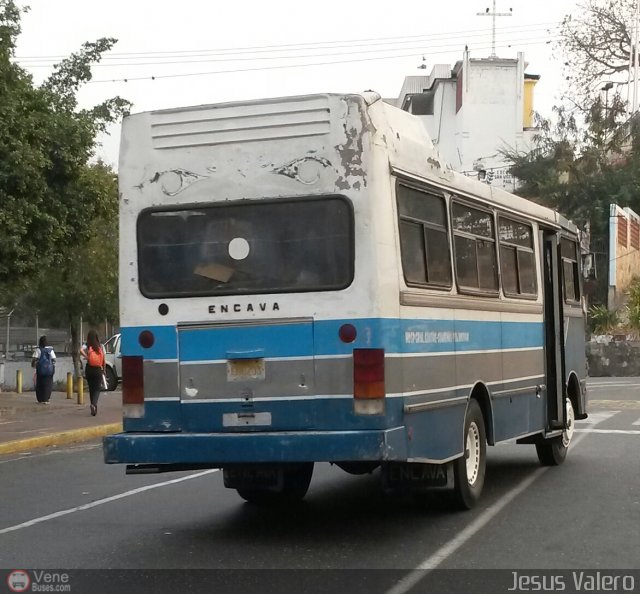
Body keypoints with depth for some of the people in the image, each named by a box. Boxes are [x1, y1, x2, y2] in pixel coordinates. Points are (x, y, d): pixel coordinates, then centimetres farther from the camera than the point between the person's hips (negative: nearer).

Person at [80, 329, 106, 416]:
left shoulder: (86, 345, -2)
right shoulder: (100, 346, 0)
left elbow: (81, 351, -24)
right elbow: (103, 359, 1)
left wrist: (87, 358, -13)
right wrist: (104, 370, 12)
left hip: (89, 369, 1)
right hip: (98, 370, -1)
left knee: (91, 388, 15)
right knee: (97, 389, 0)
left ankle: (94, 406, 19)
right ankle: (94, 404, -24)